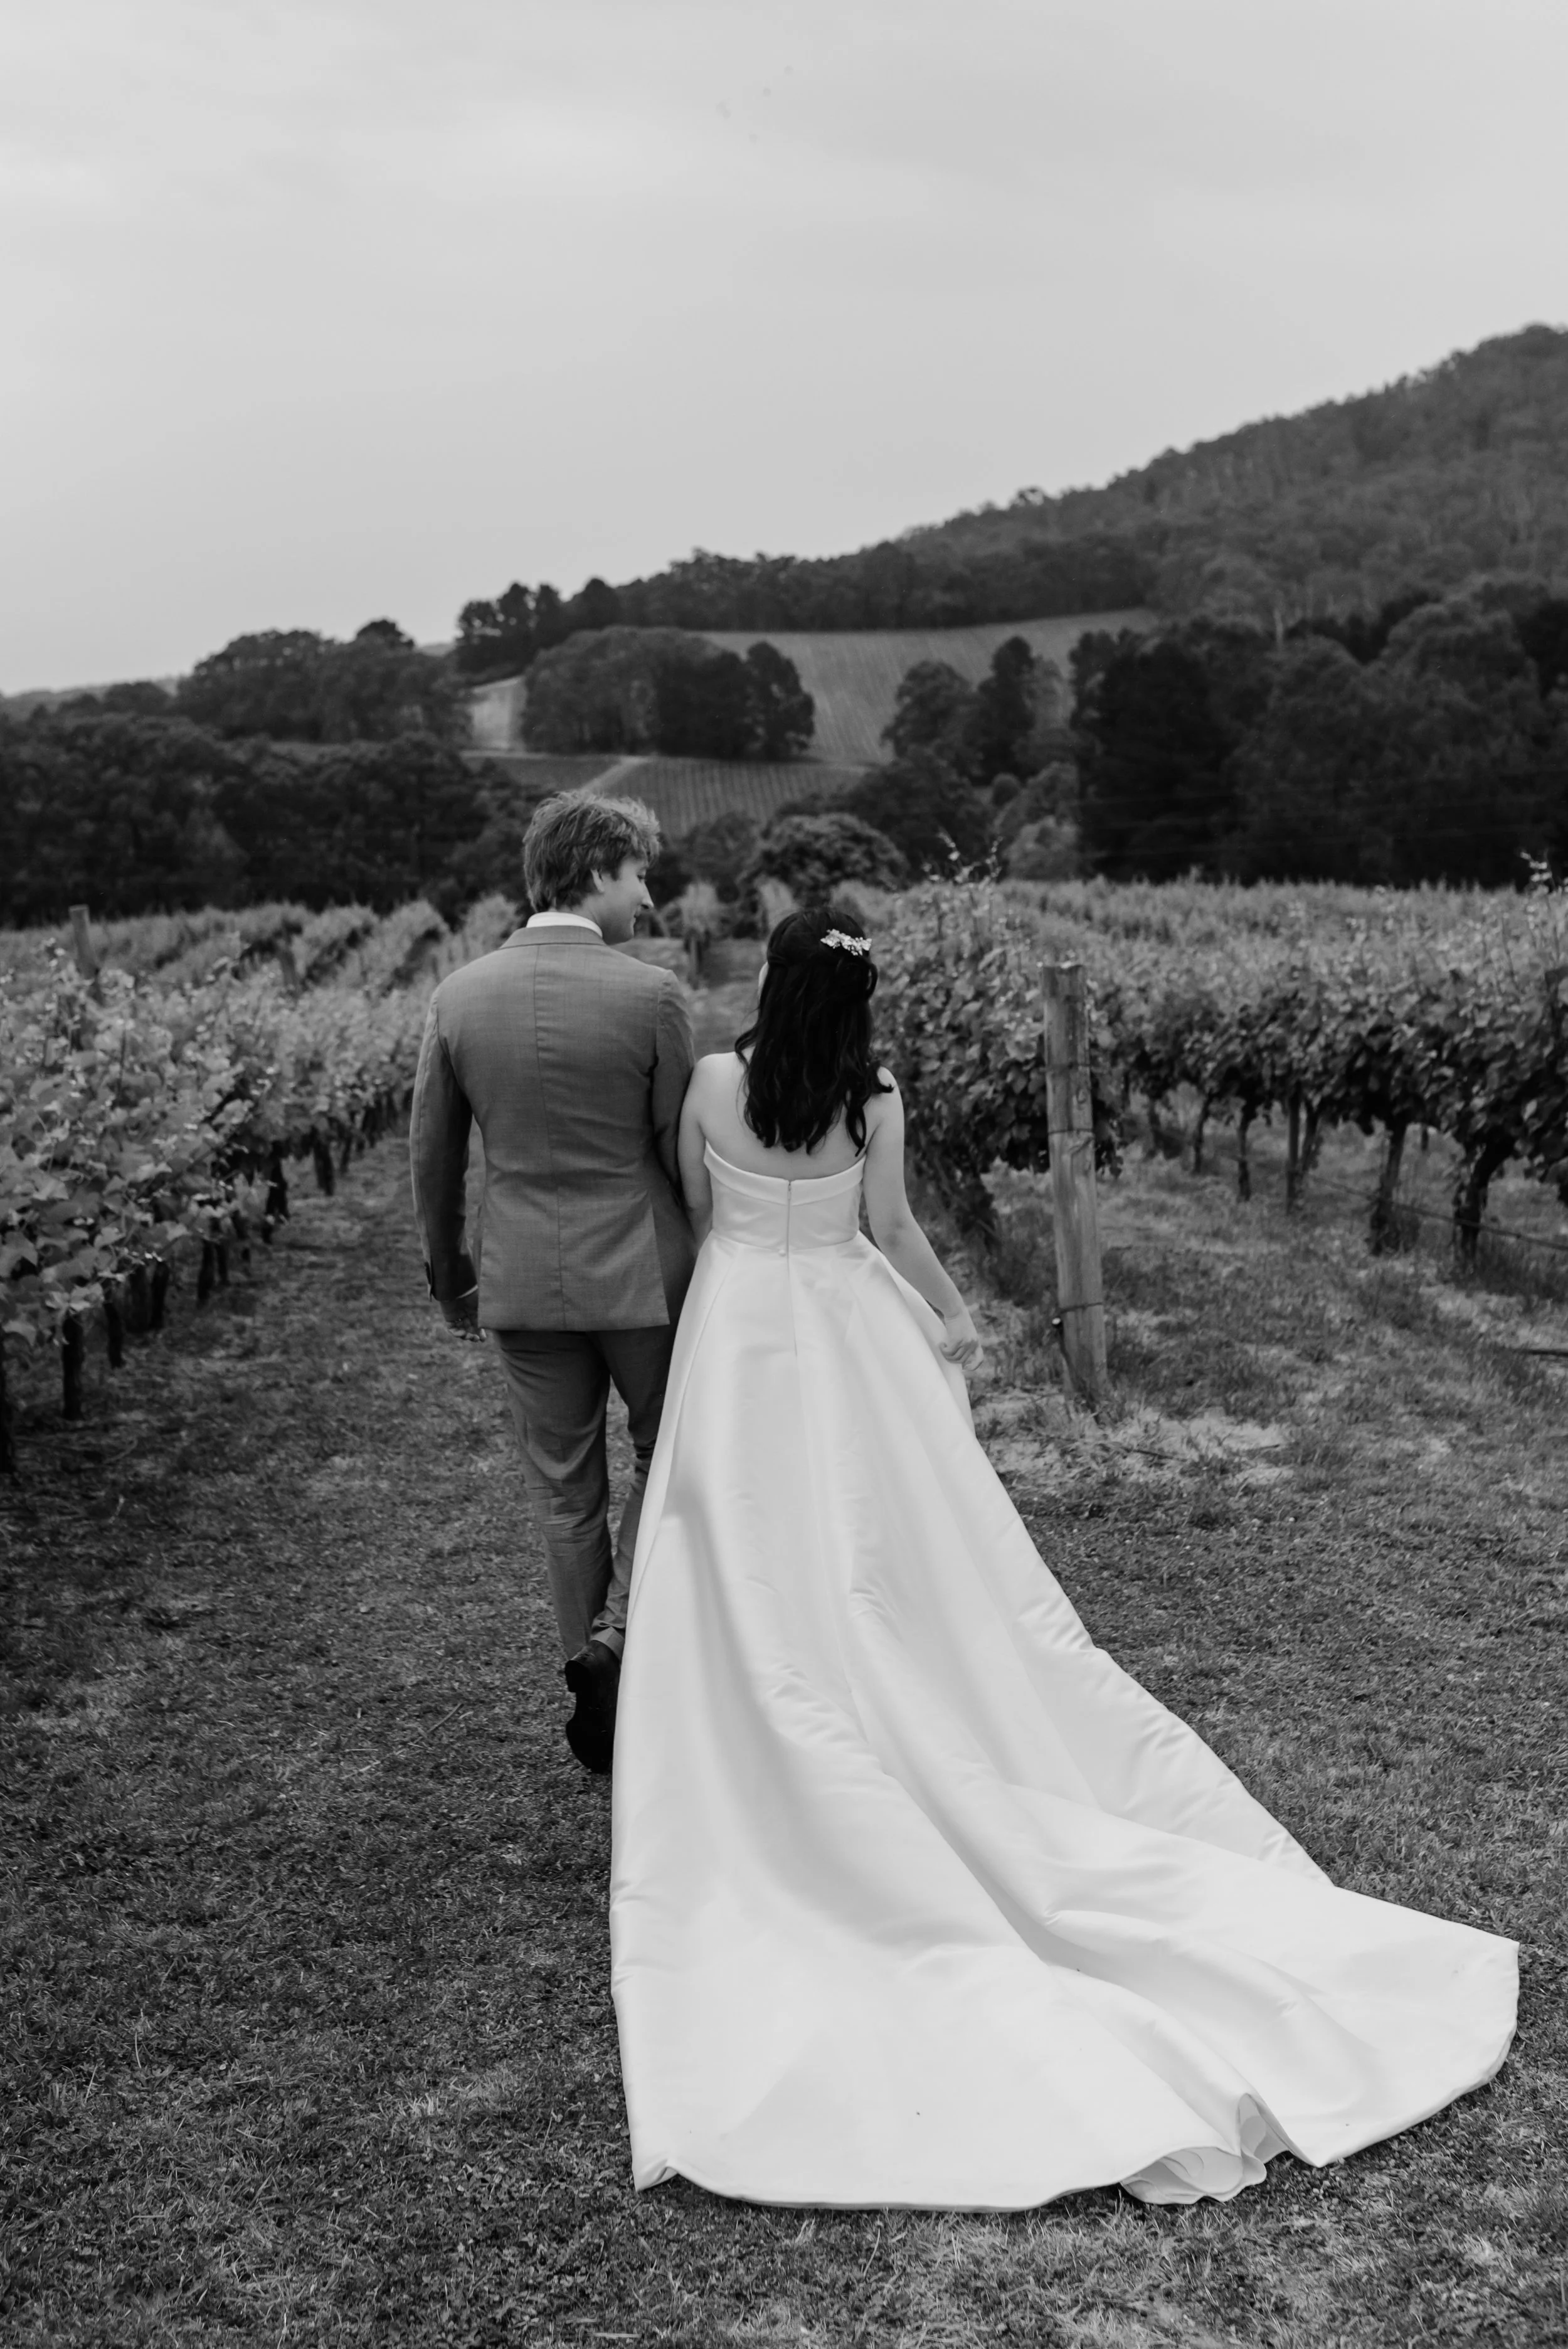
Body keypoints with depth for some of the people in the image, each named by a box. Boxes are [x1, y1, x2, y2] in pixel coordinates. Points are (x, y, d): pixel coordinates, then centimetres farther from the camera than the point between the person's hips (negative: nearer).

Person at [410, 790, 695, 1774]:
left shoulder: (459, 996, -2)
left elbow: (432, 1155, 5)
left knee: (565, 1490, 15)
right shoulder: (652, 994, -13)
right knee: (668, 1460, 19)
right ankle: (621, 1636, 4)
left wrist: (448, 1271, 19)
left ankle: (603, 1695, 23)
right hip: (641, 1273, -3)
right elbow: (682, 1148, -6)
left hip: (522, 1282, 3)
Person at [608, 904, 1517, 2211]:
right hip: (849, 1331, 1)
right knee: (899, 1573, 10)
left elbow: (694, 1208, 6)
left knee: (762, 1595, 7)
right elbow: (893, 1231, -2)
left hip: (739, 1334, 0)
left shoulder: (715, 1083, -7)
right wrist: (953, 1324, 15)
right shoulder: (876, 1099, -8)